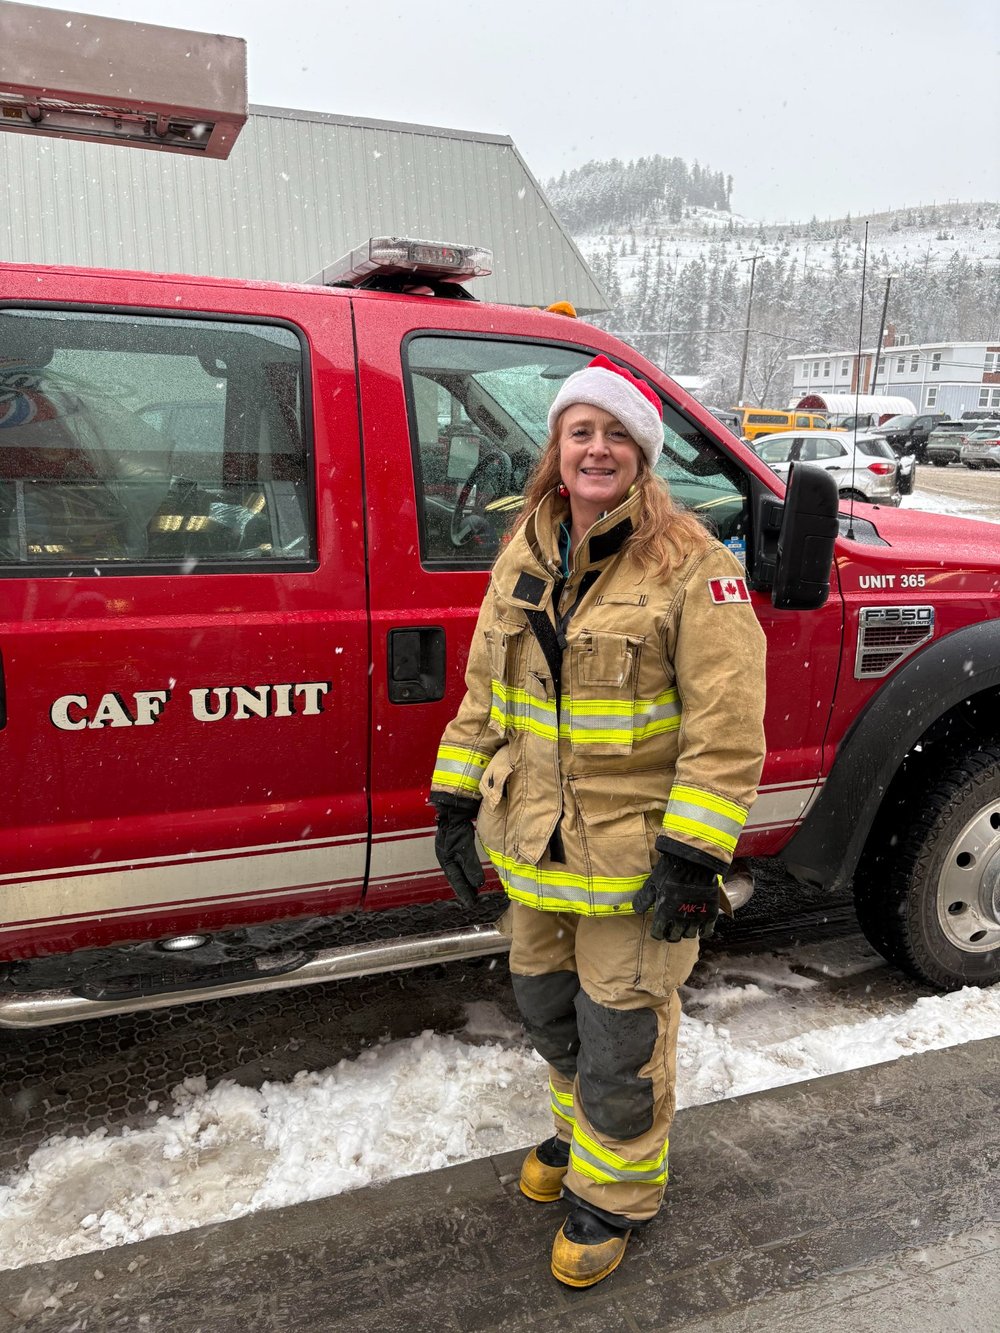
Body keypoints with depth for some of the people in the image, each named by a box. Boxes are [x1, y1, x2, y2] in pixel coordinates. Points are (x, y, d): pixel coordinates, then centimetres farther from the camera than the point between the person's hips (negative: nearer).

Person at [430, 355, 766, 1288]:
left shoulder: (690, 565, -14)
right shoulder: (523, 556, 4)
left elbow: (727, 727, -16)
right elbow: (483, 692, 11)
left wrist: (691, 857, -18)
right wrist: (456, 802, 8)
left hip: (632, 854, -6)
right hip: (533, 846, 6)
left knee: (620, 1038, 10)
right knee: (548, 1011, 24)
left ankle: (613, 1190, 36)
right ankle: (580, 1127, 52)